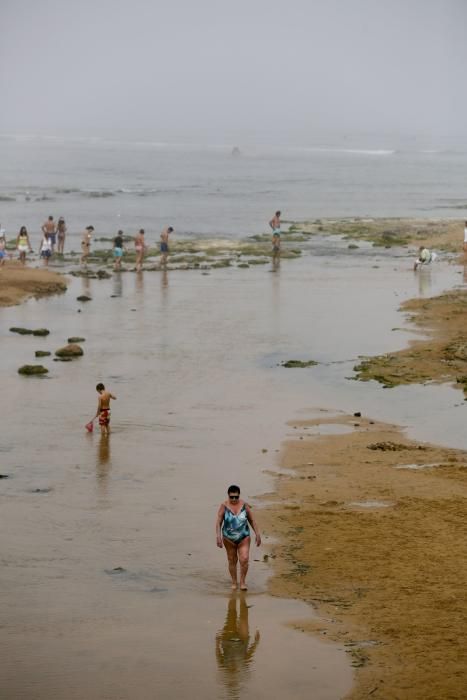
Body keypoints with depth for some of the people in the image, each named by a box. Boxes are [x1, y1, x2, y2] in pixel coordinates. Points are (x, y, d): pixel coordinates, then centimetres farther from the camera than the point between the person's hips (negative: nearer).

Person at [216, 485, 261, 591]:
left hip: (243, 538, 0)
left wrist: (257, 534, 1)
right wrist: (218, 537, -19)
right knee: (232, 561, 9)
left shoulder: (244, 505, -4)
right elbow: (218, 522, -9)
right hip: (229, 538, 0)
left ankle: (242, 582, 1)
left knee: (244, 559, -13)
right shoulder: (224, 506, -9)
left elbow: (252, 520, 4)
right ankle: (234, 583, 23)